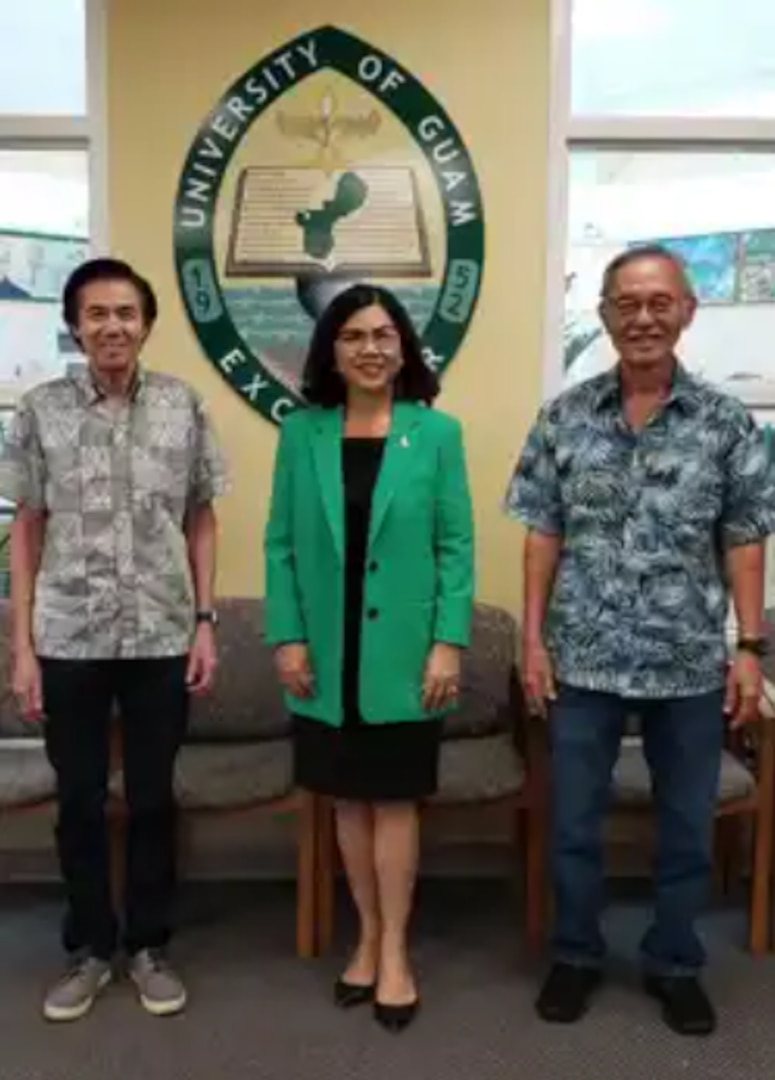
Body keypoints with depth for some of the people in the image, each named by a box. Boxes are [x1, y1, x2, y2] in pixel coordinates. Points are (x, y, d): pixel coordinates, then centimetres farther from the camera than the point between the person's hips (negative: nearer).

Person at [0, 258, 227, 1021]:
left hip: (161, 639, 0)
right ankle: (89, 947, 30)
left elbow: (200, 521, 5)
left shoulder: (183, 406, 0)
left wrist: (205, 622, -1)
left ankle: (148, 945, 29)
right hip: (69, 641, 0)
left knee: (152, 798, 11)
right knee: (79, 801, 11)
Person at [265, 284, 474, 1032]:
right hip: (327, 655, 2)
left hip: (402, 653, -2)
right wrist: (286, 636, -5)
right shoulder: (301, 433, 2)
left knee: (394, 800, 7)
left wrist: (449, 642, -10)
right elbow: (280, 544, 2)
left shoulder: (437, 432, -2)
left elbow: (456, 545, -3)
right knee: (348, 800, 13)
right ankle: (368, 936, 30)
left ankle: (395, 949, 22)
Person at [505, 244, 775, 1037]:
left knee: (688, 825, 13)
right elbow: (543, 535, 2)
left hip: (691, 663, 0)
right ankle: (575, 955, 33)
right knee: (574, 820, 12)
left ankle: (675, 964, 34)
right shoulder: (564, 418, 0)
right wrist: (533, 638, -2)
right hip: (584, 659, 0)